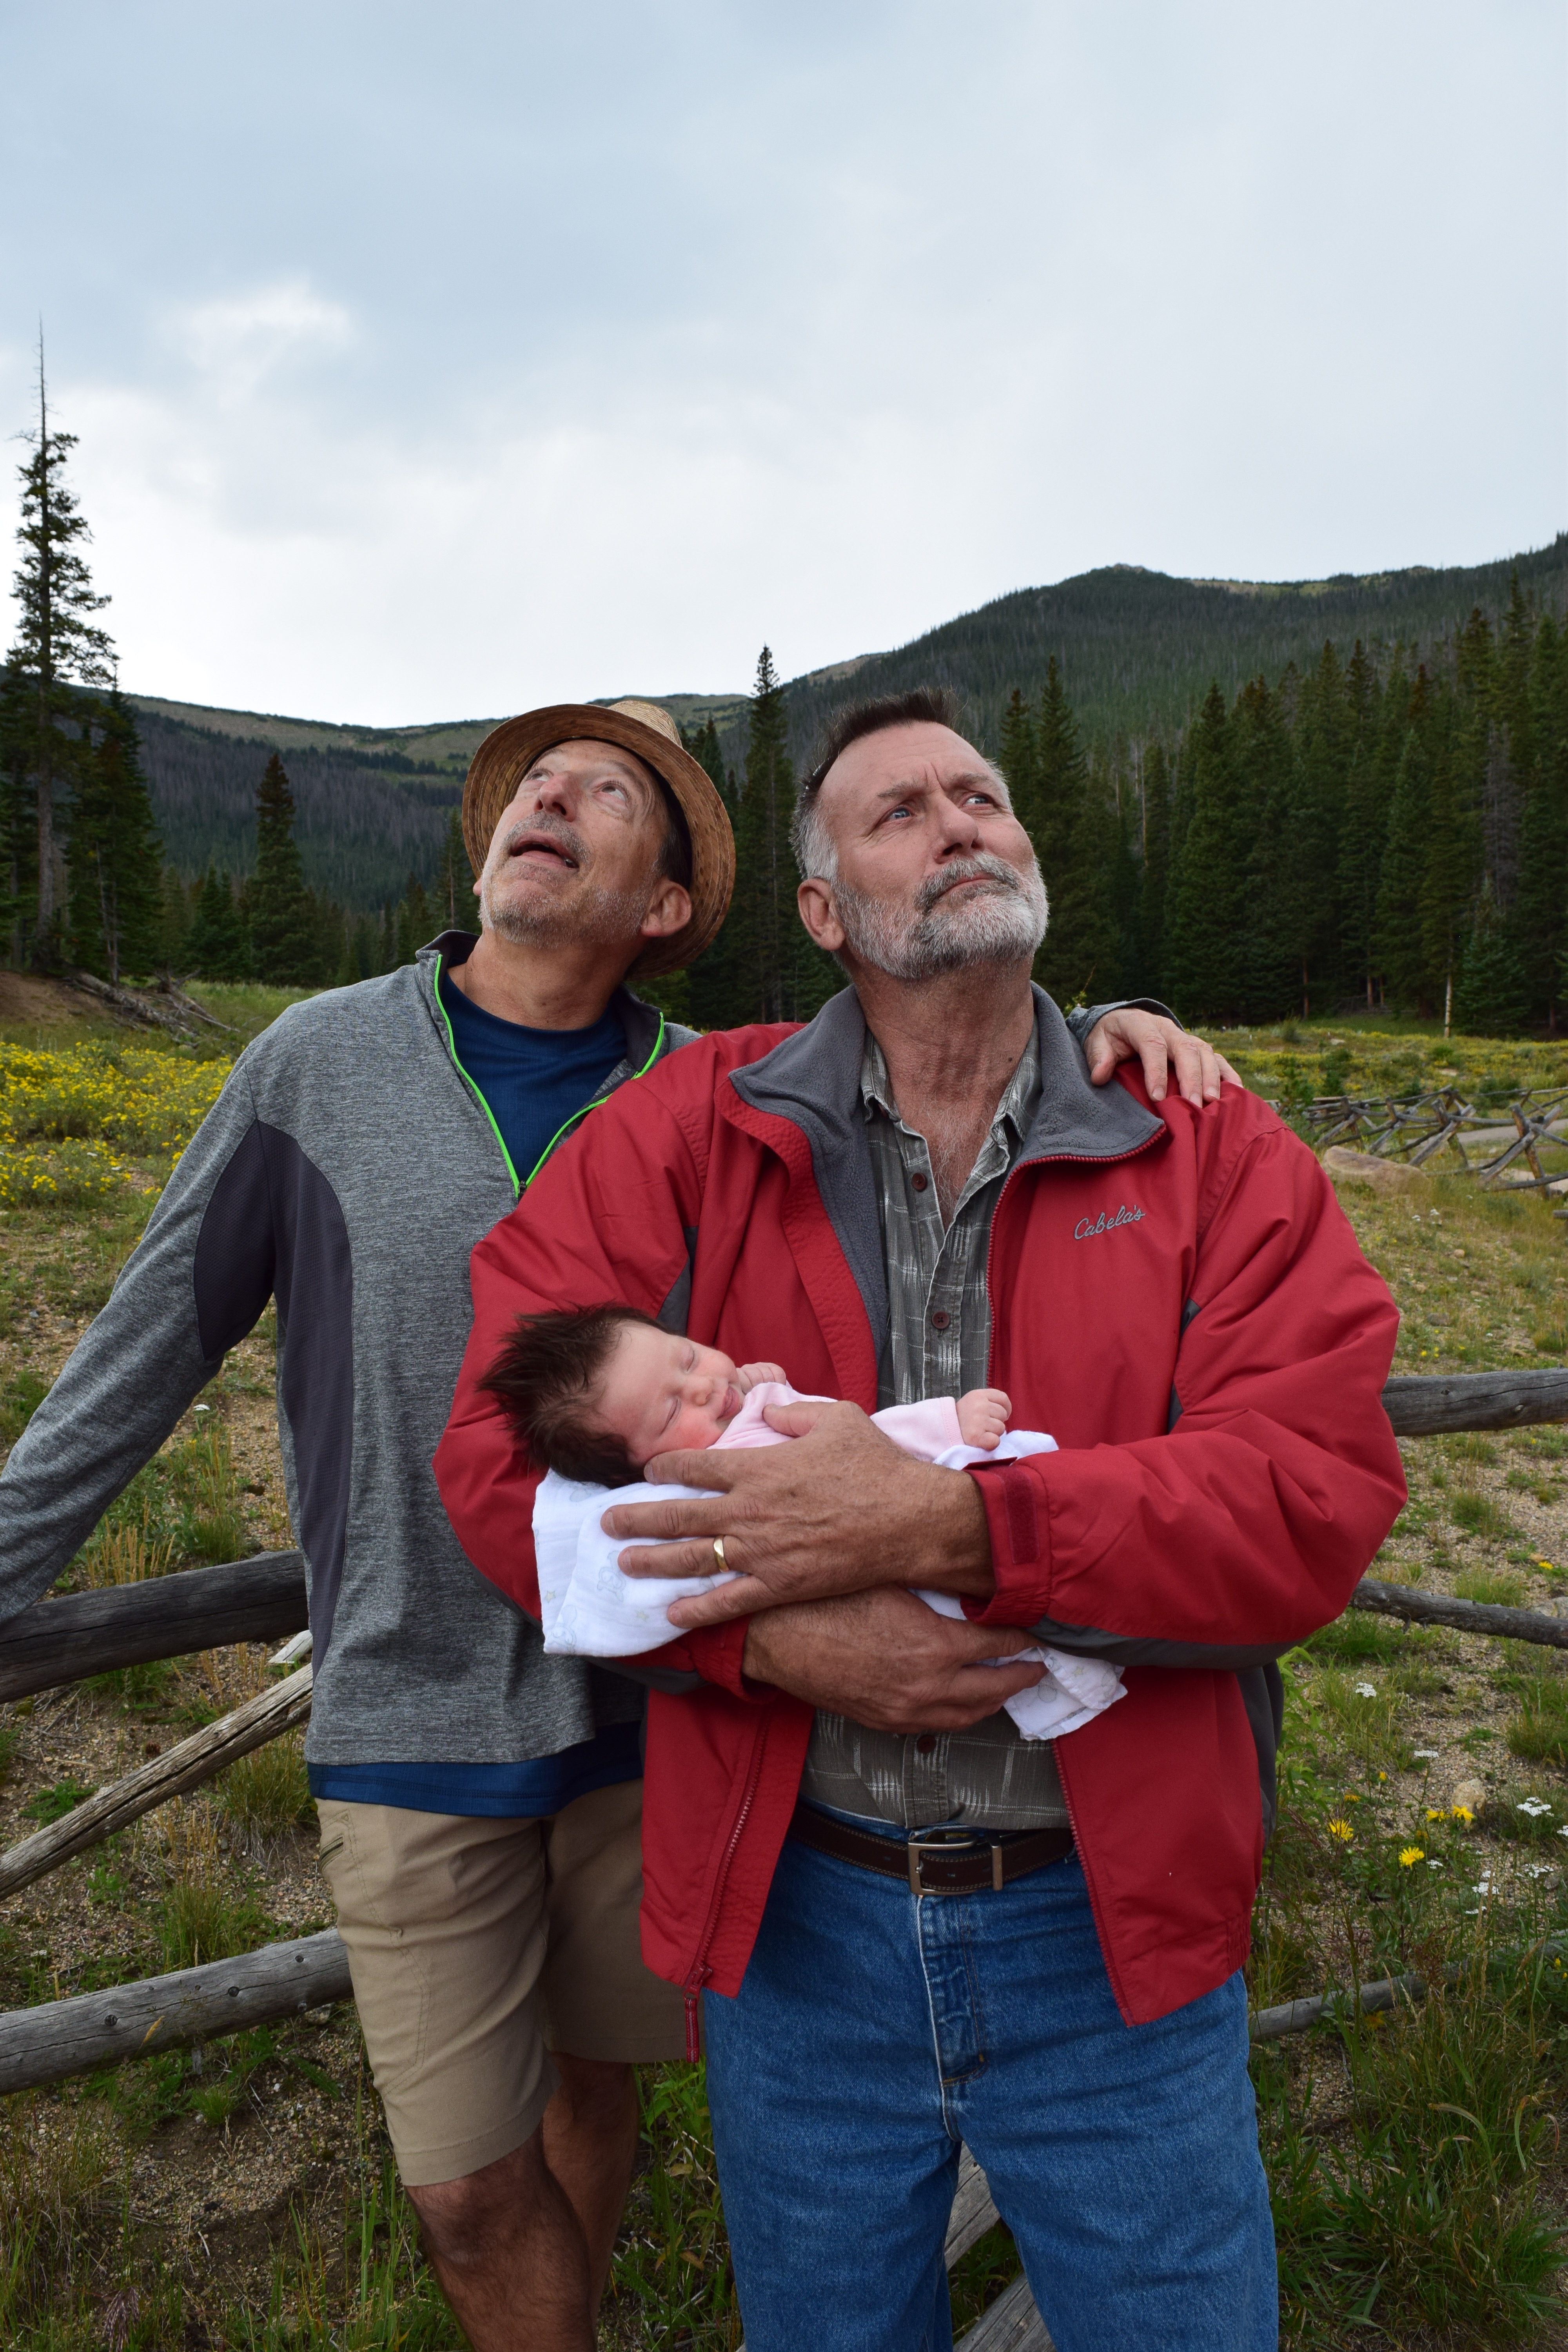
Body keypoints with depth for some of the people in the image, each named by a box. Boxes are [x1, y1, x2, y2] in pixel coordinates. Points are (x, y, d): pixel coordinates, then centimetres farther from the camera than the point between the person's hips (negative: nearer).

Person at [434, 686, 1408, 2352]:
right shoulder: (690, 1134, -5)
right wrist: (777, 1637, -23)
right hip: (795, 1914, 1)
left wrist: (943, 1527, -28)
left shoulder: (1213, 1151, -5)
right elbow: (506, 1438, -10)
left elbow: (1322, 1495, -16)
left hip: (1111, 1922, 0)